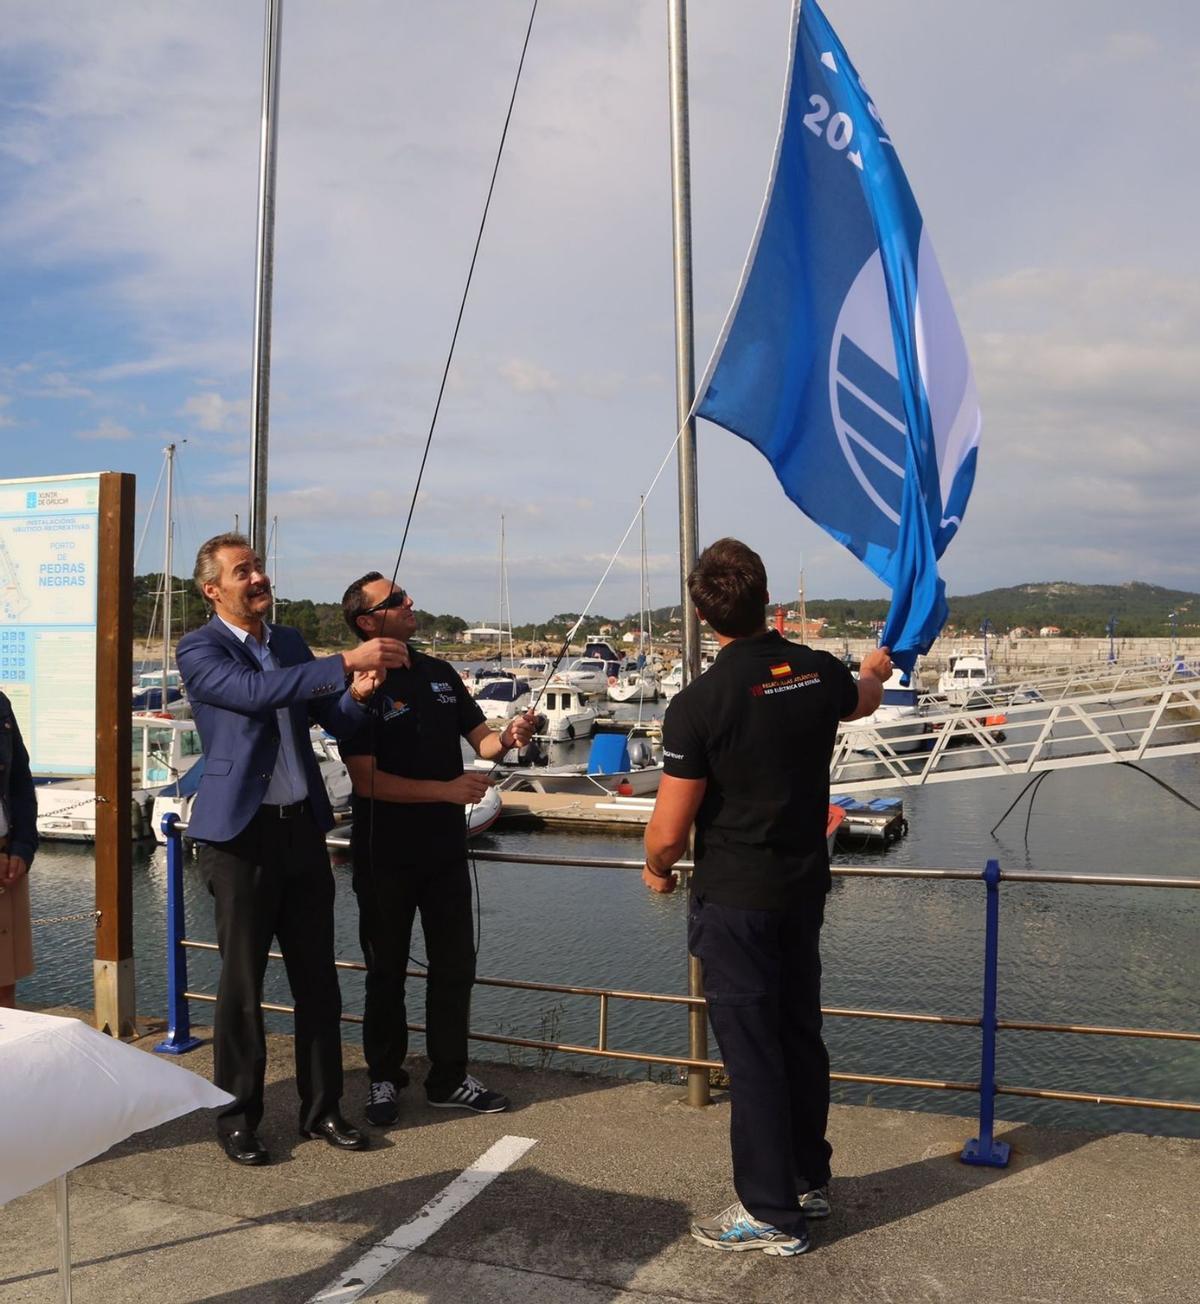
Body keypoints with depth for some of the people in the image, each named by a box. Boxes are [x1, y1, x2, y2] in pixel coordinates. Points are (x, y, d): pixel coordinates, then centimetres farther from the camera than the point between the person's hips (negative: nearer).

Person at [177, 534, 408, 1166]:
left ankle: (321, 1107, 24)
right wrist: (347, 661, -33)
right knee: (242, 981, 4)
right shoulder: (199, 649, -7)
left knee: (318, 977, 11)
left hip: (303, 828, 6)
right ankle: (237, 1116, 21)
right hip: (241, 835, -5)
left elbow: (336, 721, 12)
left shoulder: (289, 641, 11)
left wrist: (356, 695, -11)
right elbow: (254, 691, -27)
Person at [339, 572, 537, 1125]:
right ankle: (384, 1079, 27)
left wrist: (508, 737, -15)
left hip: (445, 848, 6)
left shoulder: (440, 673, 6)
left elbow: (480, 739, 9)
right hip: (385, 855, -5)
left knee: (455, 965, 12)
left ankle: (449, 1079, 26)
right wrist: (447, 790, -25)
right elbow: (367, 779, -19)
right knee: (386, 970, 10)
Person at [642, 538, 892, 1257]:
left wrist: (656, 868, 4)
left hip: (734, 900, -6)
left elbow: (669, 832, -18)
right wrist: (876, 670, 46)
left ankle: (773, 1213, 18)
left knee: (751, 1050, 5)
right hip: (805, 887, 6)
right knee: (800, 1034, 19)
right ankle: (811, 1179, 36)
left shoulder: (698, 704, -22)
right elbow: (864, 700, 23)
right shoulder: (820, 672, -4)